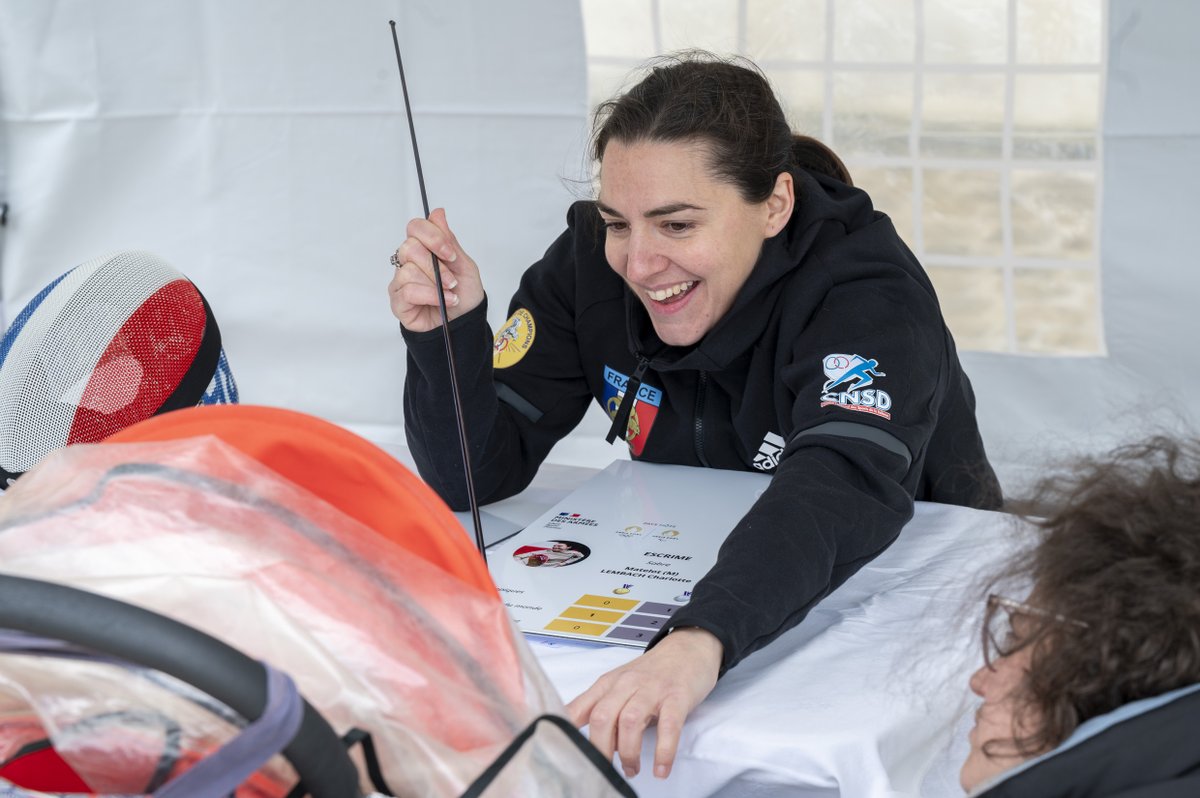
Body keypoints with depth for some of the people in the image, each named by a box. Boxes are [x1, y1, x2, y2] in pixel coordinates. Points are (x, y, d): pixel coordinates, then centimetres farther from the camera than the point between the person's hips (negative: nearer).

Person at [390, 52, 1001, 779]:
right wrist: (448, 331, -30)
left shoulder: (868, 295, -26)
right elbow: (474, 476, -10)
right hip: (689, 600, 4)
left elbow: (841, 489, -45)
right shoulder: (593, 262, -12)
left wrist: (701, 641, -63)